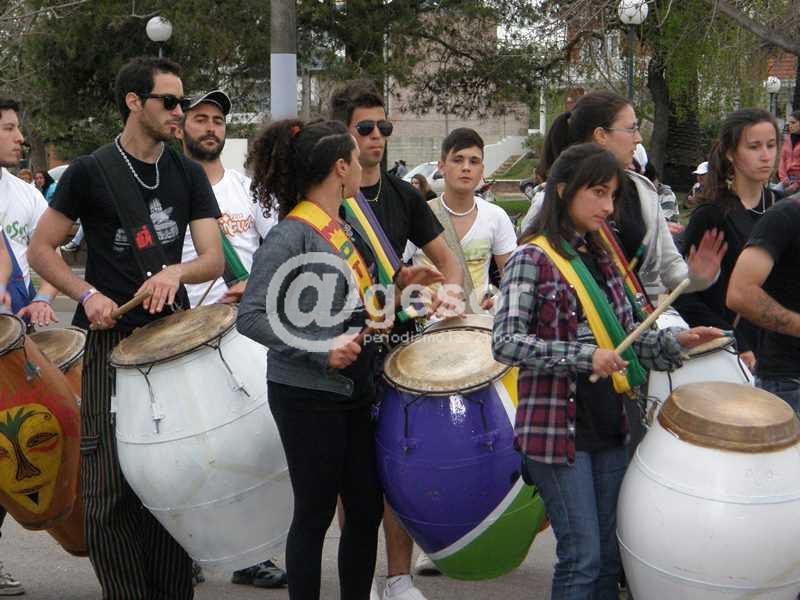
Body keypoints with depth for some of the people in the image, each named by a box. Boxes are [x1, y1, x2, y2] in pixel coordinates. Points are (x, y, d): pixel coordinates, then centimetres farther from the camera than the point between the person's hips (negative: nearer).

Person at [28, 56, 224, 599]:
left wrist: (175, 273, -19)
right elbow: (41, 250, 2)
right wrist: (88, 295, -13)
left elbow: (214, 259, 2)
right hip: (113, 341, -3)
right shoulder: (91, 173, -2)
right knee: (112, 484, -5)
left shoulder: (189, 176, 9)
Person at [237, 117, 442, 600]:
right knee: (315, 513, 3)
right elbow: (251, 316, -20)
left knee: (367, 509, 12)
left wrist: (397, 284, 5)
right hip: (308, 397, -8)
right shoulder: (291, 234, -15)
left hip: (356, 391, 8)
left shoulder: (348, 228, 10)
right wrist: (322, 354, -25)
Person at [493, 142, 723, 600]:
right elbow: (506, 343, -19)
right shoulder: (533, 259, -10)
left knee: (611, 555, 12)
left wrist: (674, 342, 2)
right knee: (582, 557, -4)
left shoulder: (602, 256, 12)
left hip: (608, 423, 7)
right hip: (558, 427, -7)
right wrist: (584, 357, -24)